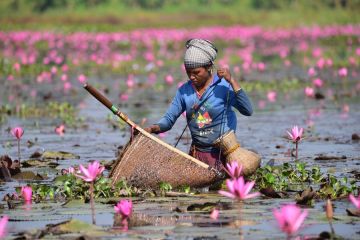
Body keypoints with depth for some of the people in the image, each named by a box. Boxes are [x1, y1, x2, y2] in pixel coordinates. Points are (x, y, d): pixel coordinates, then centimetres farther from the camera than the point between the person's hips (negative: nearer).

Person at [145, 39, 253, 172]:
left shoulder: (223, 86, -11)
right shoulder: (184, 91, 2)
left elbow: (247, 111, -22)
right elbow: (169, 119, 5)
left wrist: (232, 81, -26)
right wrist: (154, 128, -16)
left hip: (222, 154, -4)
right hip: (197, 154, 4)